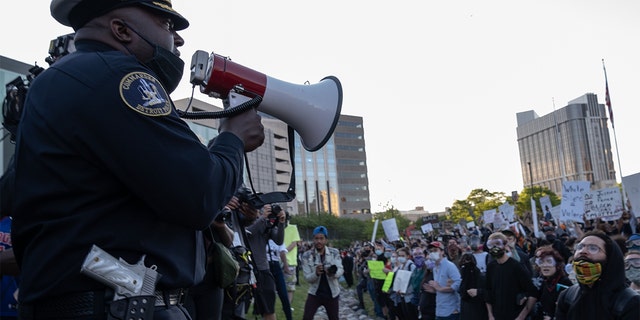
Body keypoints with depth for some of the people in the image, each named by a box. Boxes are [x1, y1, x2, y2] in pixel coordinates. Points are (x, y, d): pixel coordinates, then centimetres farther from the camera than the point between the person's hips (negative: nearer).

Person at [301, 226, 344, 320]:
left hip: (332, 294, 1)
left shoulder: (334, 252, -5)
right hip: (315, 293, -1)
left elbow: (341, 270, -14)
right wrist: (316, 273, -34)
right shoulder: (307, 255, -10)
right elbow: (307, 278, -11)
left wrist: (333, 272, -37)